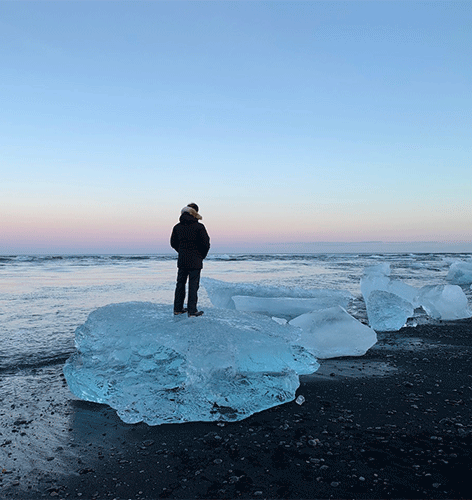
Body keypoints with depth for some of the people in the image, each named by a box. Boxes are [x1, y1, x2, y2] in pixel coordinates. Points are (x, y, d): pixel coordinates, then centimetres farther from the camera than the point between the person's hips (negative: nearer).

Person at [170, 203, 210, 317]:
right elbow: (206, 243, -11)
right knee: (193, 285, 0)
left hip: (182, 260, 5)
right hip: (195, 261, -5)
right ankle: (192, 311, 3)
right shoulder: (199, 227, -12)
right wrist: (202, 255, 5)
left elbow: (173, 242, 12)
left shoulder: (177, 227, 4)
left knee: (180, 283, 14)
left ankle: (177, 308, 21)